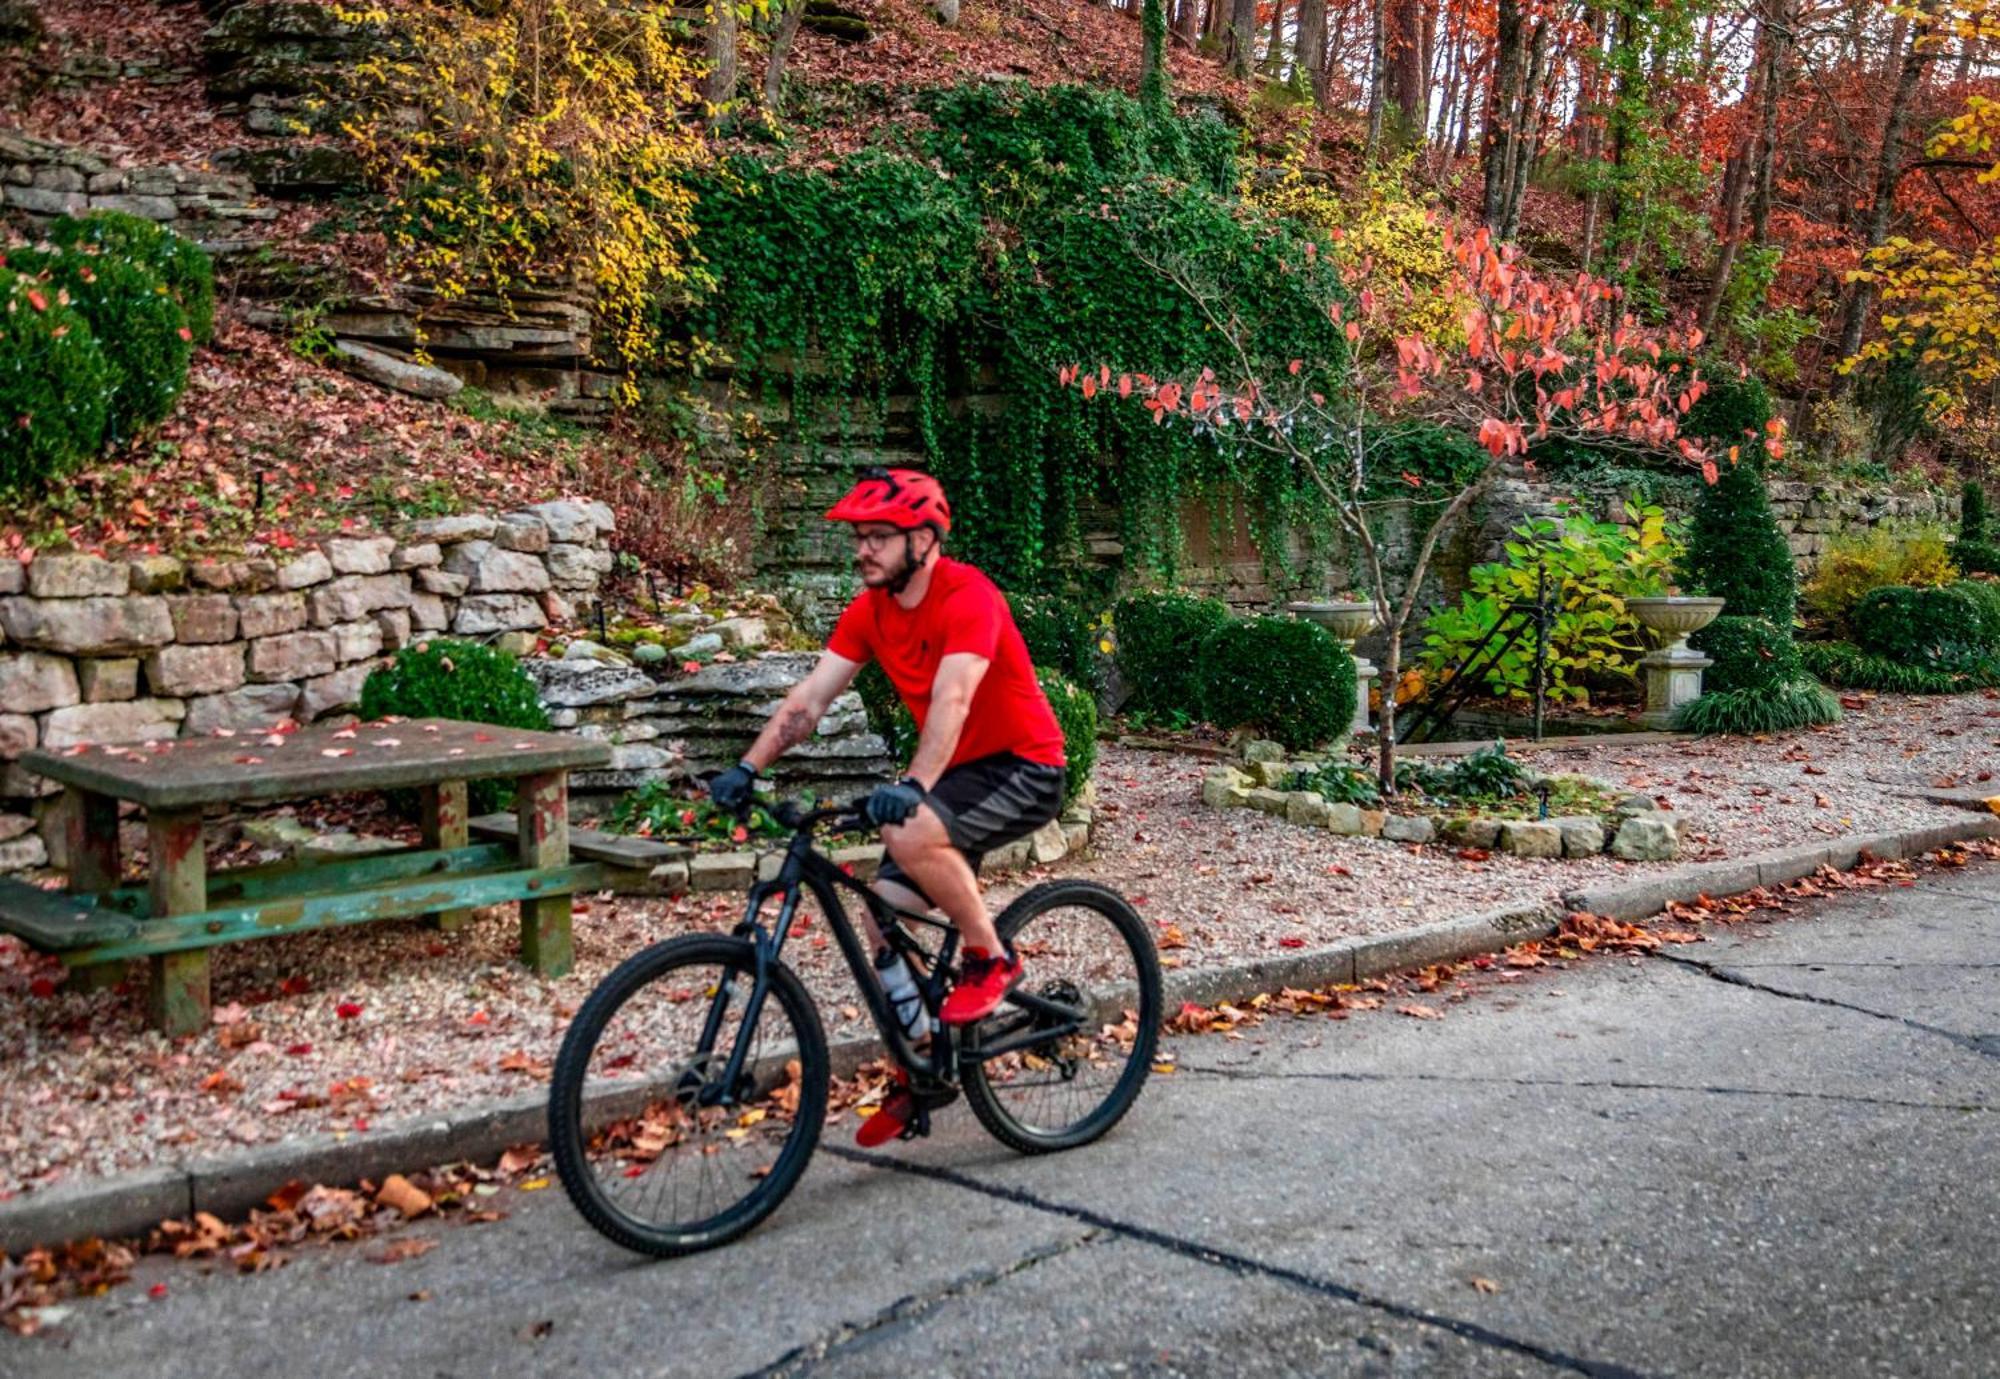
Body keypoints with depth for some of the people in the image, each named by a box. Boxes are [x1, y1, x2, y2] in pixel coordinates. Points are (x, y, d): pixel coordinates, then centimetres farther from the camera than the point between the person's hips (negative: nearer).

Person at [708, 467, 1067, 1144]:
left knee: (909, 832, -34)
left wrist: (913, 785, -50)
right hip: (957, 774, 8)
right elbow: (810, 696, -5)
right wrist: (747, 768, -16)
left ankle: (990, 956, -11)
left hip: (1024, 769, -8)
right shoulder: (870, 611, 1)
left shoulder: (968, 598, -22)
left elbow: (951, 700, -36)